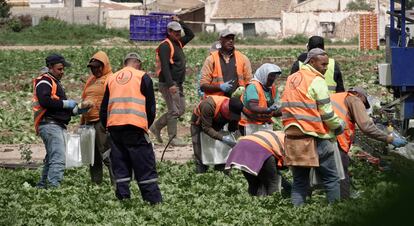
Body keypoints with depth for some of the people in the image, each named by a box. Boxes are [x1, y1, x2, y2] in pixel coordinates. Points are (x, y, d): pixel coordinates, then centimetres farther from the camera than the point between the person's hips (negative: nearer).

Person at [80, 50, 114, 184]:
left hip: (102, 121, -9)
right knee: (93, 155, 11)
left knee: (107, 155, -13)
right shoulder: (91, 79, 22)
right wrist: (82, 122, 22)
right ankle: (95, 182, 17)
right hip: (90, 121, 9)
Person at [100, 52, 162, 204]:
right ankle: (154, 200, -6)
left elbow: (103, 108, 18)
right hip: (135, 127, -4)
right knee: (145, 167, -3)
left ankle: (123, 199, 2)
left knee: (120, 166, 7)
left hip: (113, 126, 4)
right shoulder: (143, 77, 5)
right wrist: (147, 125, 16)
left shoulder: (111, 79, 18)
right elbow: (150, 106, 3)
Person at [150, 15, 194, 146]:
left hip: (178, 84, 9)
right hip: (169, 84, -9)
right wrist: (170, 85, -29)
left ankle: (156, 126, 20)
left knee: (181, 110, 12)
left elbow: (190, 35, 30)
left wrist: (179, 22, 18)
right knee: (174, 111, -8)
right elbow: (165, 67, -21)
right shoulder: (165, 46, -12)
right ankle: (173, 138, -3)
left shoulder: (178, 43, 16)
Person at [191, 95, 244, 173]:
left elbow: (233, 130, -9)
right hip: (199, 125, -4)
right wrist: (222, 138, -46)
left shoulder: (234, 111, -23)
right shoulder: (209, 105, -40)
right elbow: (206, 128, -36)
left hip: (216, 126, 4)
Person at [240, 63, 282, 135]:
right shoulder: (253, 86, -14)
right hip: (250, 125, -7)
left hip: (264, 123, 7)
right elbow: (253, 108, -28)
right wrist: (268, 110, -43)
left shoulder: (272, 88, 10)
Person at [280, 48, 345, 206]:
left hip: (292, 137, 7)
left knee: (299, 180, 10)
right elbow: (326, 113, -9)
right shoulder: (316, 81, -7)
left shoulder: (291, 79, 15)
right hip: (313, 137, -7)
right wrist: (339, 126, 6)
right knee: (331, 178, 2)